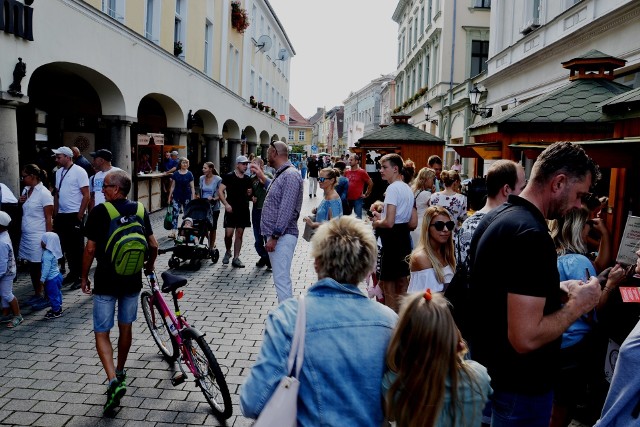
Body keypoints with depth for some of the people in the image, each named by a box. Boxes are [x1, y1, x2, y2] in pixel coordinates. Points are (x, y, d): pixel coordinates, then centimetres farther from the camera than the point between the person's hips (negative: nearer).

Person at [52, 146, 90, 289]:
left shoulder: (79, 171, -9)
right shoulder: (59, 172, 12)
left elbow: (86, 196, -12)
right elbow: (57, 194, 17)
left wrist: (79, 216, -14)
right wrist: (55, 214, 11)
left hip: (75, 215, -7)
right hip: (62, 215, 7)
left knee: (77, 247, 0)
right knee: (66, 246, 11)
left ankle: (81, 276, 8)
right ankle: (72, 273, 23)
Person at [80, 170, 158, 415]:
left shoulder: (99, 212, -10)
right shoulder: (139, 210, 1)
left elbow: (90, 249, -9)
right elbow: (153, 245, 4)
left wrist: (84, 277, 5)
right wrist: (150, 265, 23)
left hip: (106, 280, -4)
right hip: (132, 280, 4)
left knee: (102, 333, 4)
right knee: (126, 327, 19)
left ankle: (113, 381, -11)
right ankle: (120, 372, 34)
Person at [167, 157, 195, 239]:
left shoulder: (189, 174, 0)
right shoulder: (175, 174, 3)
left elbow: (192, 187, 1)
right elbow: (173, 186, 8)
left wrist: (193, 198, -5)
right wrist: (169, 196, 6)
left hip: (187, 196, 0)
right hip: (177, 196, 1)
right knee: (175, 214, -8)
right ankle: (173, 232, -11)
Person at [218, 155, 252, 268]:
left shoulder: (247, 179, 12)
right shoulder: (229, 176, -3)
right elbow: (220, 191, -7)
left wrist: (249, 193, 0)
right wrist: (226, 204, -17)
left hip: (243, 210, 4)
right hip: (231, 210, -4)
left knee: (239, 234, 6)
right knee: (228, 233, -8)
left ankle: (236, 258, 12)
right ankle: (228, 252, 19)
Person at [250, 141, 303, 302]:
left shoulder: (290, 175, -15)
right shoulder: (281, 174, 16)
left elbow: (286, 210, -21)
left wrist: (274, 237, -21)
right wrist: (263, 178, 31)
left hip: (282, 236, -10)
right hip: (275, 235, 10)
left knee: (281, 279, -11)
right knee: (281, 278, 16)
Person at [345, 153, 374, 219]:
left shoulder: (362, 172, -6)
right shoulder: (347, 172, 6)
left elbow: (370, 183, -1)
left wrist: (366, 194, 0)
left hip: (358, 199, -5)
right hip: (348, 199, 5)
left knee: (358, 218, 1)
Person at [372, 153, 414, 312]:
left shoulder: (393, 188, -16)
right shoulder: (408, 188, 13)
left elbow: (389, 222, -25)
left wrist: (376, 223, -3)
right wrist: (382, 216, 14)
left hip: (392, 239, -10)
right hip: (405, 237, 10)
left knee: (388, 284, -1)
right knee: (402, 281, 17)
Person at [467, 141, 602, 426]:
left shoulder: (494, 218, 3)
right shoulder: (532, 235, -27)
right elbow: (525, 338, -31)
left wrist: (554, 289, 8)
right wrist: (578, 304, -17)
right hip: (519, 384, -9)